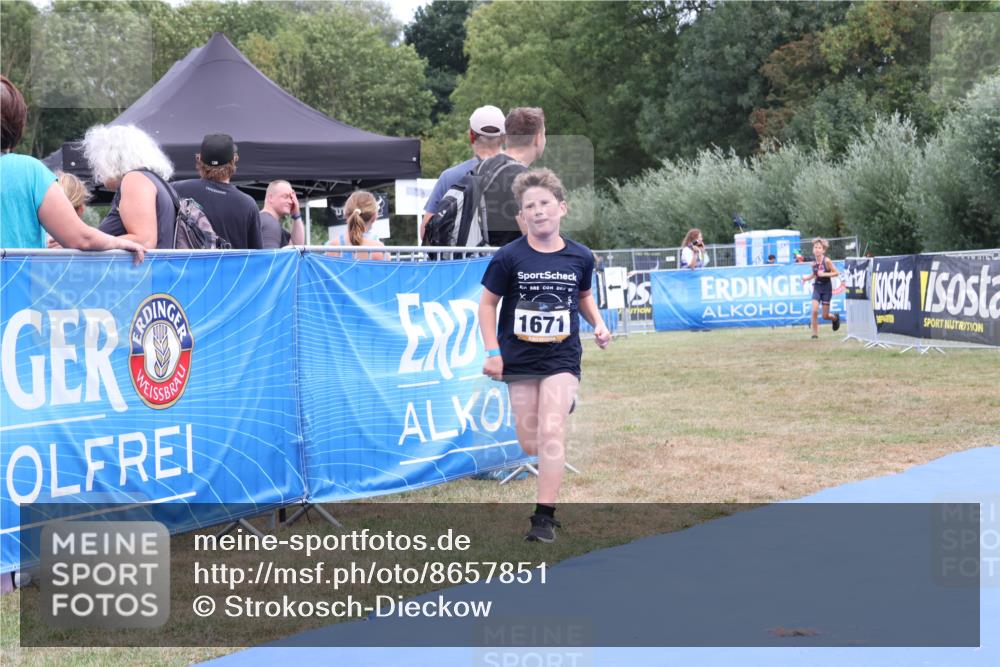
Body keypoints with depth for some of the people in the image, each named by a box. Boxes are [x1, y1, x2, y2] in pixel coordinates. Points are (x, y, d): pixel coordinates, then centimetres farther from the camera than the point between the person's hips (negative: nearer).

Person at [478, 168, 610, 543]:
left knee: (551, 433, -16)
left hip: (562, 357, -1)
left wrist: (598, 324, 0)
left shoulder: (579, 257, -3)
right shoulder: (509, 257, -9)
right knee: (529, 444, 6)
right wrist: (492, 351, -6)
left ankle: (545, 516, -11)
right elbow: (488, 303, 0)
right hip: (520, 357, 1)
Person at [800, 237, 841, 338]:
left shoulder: (827, 261, -16)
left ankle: (835, 317, 38)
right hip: (817, 287, 3)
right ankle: (815, 333, -3)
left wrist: (824, 274, -24)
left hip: (826, 288, -3)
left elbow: (836, 273, -13)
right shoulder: (814, 263, -2)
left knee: (825, 316, 3)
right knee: (814, 311, -16)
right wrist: (807, 278, -3)